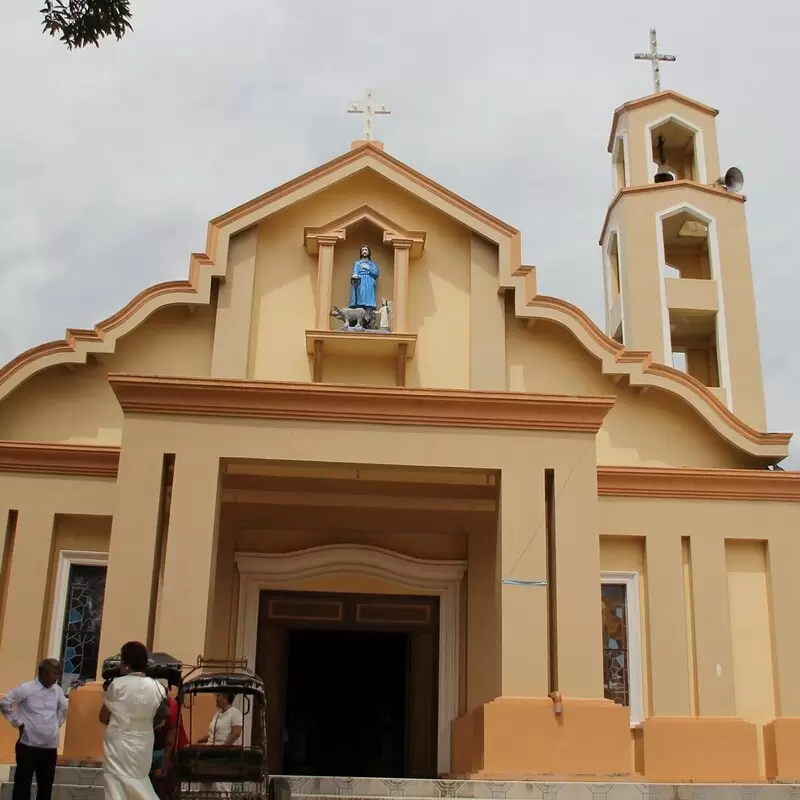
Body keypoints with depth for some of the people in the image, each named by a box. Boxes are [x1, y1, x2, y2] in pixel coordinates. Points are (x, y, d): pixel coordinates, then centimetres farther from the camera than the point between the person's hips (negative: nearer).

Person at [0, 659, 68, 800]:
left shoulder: (58, 690, 6)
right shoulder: (25, 689, -10)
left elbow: (63, 709, 23)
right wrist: (18, 722, -6)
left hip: (50, 747, 5)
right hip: (28, 745, -5)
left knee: (46, 787, 10)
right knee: (22, 785, 0)